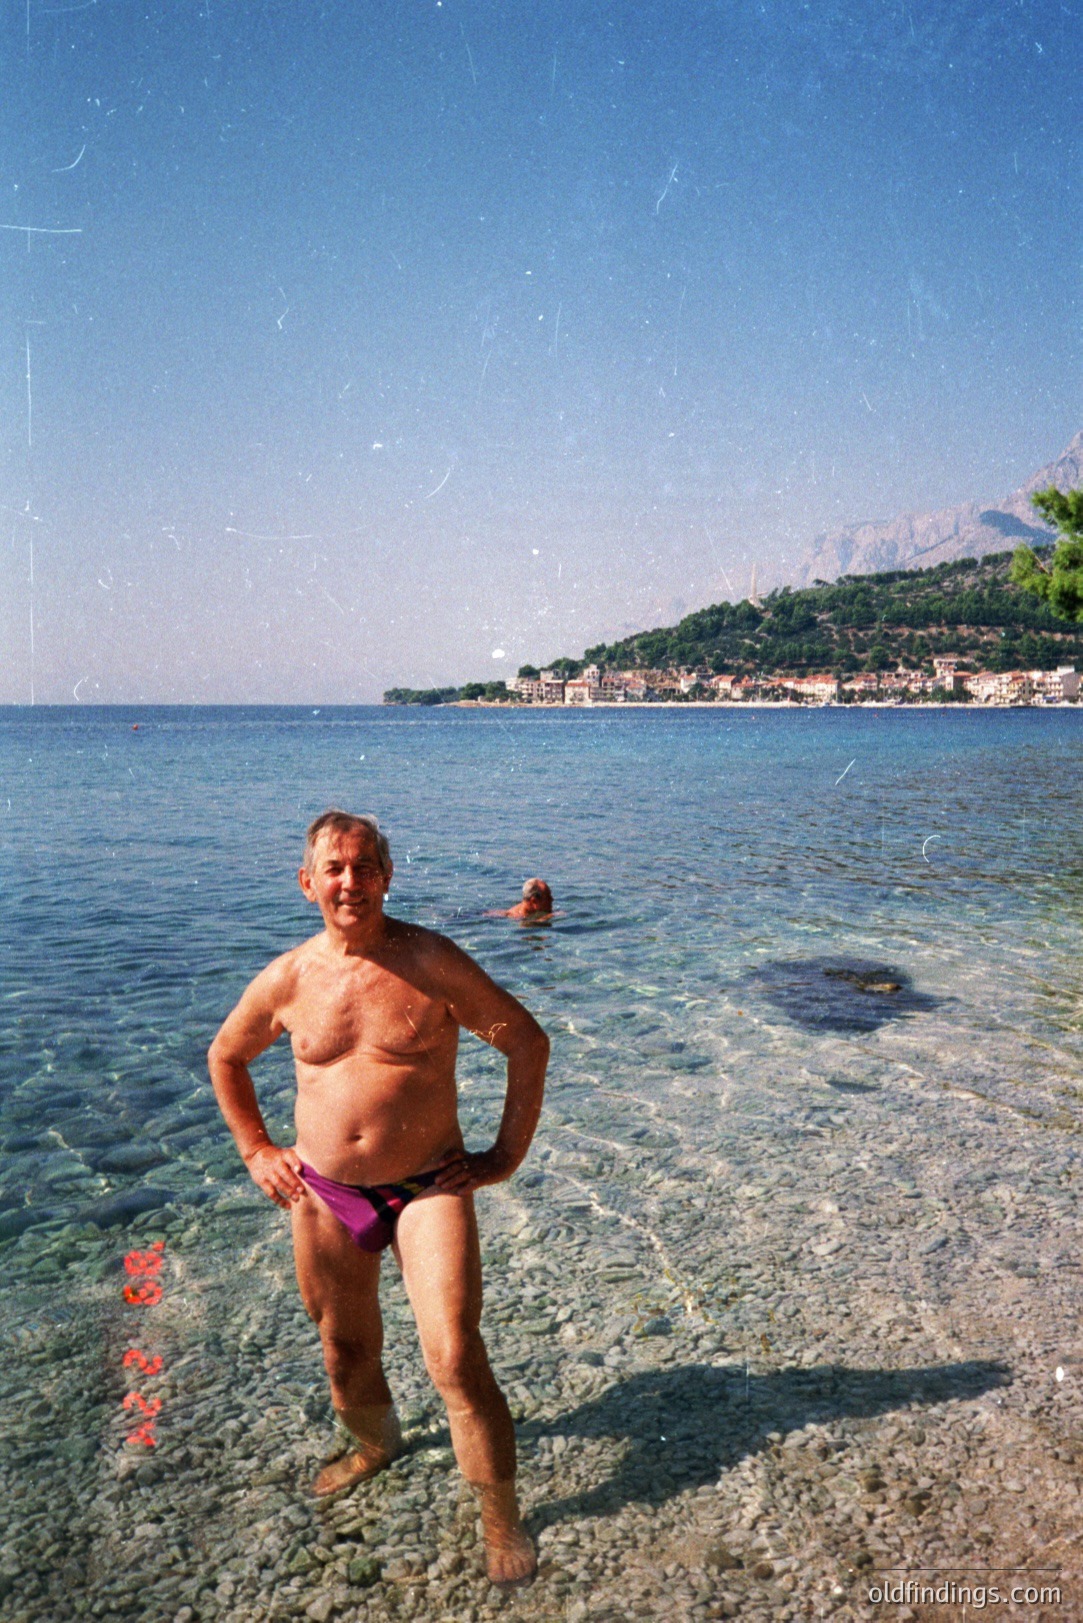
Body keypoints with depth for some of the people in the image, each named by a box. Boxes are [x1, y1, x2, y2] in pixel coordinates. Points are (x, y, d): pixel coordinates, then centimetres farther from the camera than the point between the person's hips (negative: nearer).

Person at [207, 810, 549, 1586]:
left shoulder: (432, 962, -13)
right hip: (324, 1197, 3)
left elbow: (528, 1042, -6)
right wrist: (256, 1150, 10)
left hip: (428, 1187, -3)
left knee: (457, 1361, -9)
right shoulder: (287, 979, -4)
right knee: (347, 1355, 19)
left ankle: (503, 1522, 14)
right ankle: (376, 1447, 52)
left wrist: (506, 1156, -7)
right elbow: (226, 1056, 16)